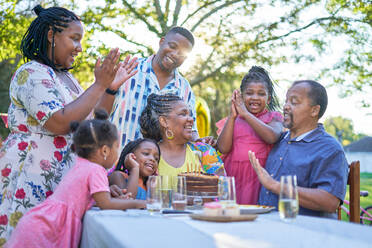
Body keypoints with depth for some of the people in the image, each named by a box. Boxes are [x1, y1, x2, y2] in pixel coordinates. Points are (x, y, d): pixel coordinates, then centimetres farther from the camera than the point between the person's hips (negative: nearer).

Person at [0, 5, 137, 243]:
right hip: (31, 176, -8)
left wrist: (111, 86, 8)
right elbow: (60, 123, -23)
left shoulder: (66, 78, 17)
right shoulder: (32, 73, -12)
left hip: (62, 177, 8)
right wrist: (100, 85, -18)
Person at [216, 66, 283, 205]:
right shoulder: (232, 119, 12)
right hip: (233, 178, 2)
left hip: (259, 178, -2)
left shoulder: (273, 117, 6)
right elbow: (223, 149, -3)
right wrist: (233, 115, -8)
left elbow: (272, 137, -16)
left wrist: (245, 113, -14)